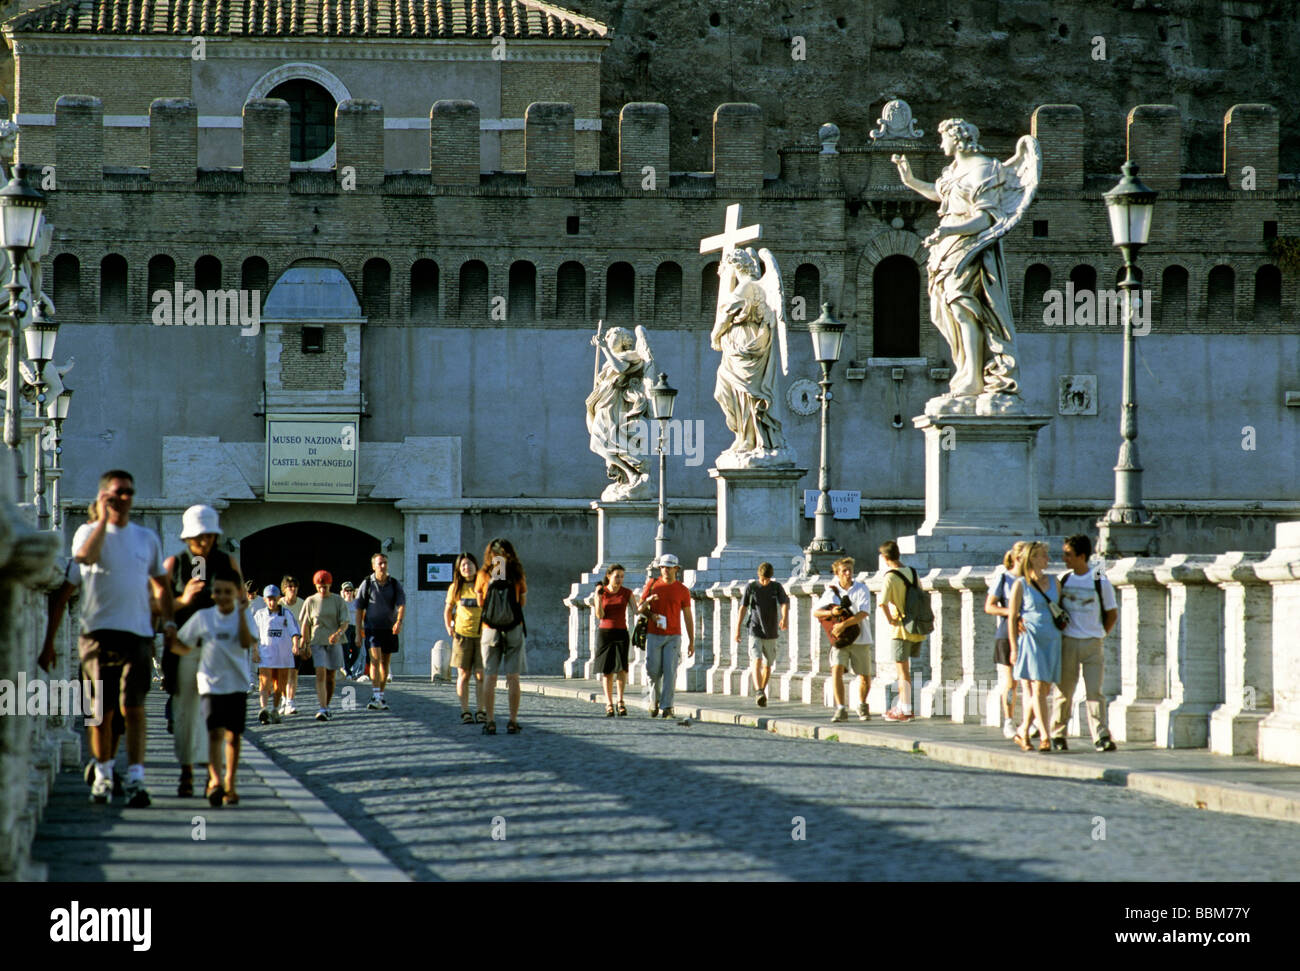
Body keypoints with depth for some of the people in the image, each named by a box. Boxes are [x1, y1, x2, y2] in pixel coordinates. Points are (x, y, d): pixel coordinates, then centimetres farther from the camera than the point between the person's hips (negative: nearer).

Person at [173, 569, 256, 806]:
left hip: (237, 684, 1)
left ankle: (229, 784, 17)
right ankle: (215, 780, -26)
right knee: (215, 732, -16)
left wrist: (242, 612, -20)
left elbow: (247, 642, -18)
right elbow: (184, 647, 10)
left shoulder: (244, 617, 0)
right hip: (211, 683, -1)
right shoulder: (203, 618, 3)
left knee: (233, 734, 7)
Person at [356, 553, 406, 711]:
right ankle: (375, 696, -24)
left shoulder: (395, 585, 2)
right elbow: (359, 609, 3)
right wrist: (358, 632, -1)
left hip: (389, 629, 3)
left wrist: (399, 622, -27)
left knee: (385, 663, 9)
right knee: (375, 660, -17)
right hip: (372, 628, -3)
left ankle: (380, 697, 19)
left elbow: (401, 605, -7)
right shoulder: (367, 584, -1)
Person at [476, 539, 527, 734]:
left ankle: (490, 721, -1)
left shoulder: (483, 576, -1)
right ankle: (513, 721, 2)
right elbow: (523, 601, 8)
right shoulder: (517, 575, 0)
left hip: (490, 629, 0)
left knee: (489, 678, 3)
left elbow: (479, 602, 8)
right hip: (514, 629, 0)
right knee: (513, 677, 4)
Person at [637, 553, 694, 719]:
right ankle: (654, 700, 27)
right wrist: (648, 600, -17)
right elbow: (640, 608, 8)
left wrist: (692, 642, 0)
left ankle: (666, 707, -9)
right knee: (653, 671, 0)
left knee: (670, 671, -11)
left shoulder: (683, 590, 1)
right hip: (653, 635, 1)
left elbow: (688, 616, 4)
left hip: (673, 637, -1)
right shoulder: (652, 584, 3)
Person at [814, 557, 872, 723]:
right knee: (836, 670, -21)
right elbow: (815, 612, 3)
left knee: (865, 678, 6)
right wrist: (831, 612, -17)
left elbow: (864, 613, -18)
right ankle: (841, 710, -20)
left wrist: (844, 624, -27)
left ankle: (862, 706, 34)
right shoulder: (831, 591, 3)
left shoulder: (861, 589, -5)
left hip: (860, 639, -1)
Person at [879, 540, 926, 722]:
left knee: (903, 671, 0)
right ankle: (901, 706, 23)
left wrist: (890, 619, -13)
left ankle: (906, 711, 1)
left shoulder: (891, 577, -14)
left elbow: (883, 602, -27)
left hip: (901, 628, -6)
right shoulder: (913, 572, 7)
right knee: (904, 670, 17)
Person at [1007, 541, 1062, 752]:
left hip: (1052, 640, 5)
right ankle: (1045, 737, -13)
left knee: (1042, 689, 4)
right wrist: (1014, 648, -7)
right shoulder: (1020, 585, -2)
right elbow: (1012, 617, -2)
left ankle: (1023, 732, 17)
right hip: (1031, 638, -5)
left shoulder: (1053, 582, 12)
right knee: (1038, 688, -11)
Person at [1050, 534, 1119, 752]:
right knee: (1063, 691, 4)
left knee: (1094, 691, -8)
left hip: (1092, 644, -2)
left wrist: (1100, 635, 5)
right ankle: (1058, 734, 15)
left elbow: (1112, 613, 8)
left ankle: (1101, 736, -10)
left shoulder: (1100, 583, -1)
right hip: (1068, 642, 2)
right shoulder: (1063, 581, 6)